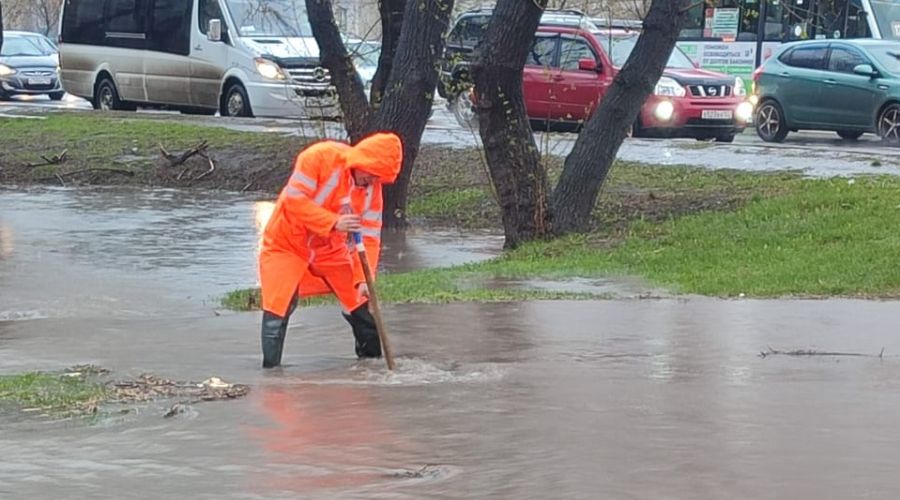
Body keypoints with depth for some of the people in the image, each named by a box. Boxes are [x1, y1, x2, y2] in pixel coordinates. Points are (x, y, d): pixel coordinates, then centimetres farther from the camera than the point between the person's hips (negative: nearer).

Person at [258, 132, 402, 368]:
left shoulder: (372, 187, -8)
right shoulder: (320, 157, -23)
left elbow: (369, 236, -10)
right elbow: (294, 199, -27)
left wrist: (364, 278, -22)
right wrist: (333, 223, -35)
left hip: (331, 250, 5)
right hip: (287, 244, -5)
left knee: (362, 305, 4)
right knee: (278, 309, -15)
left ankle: (373, 359, 22)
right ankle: (270, 369, -6)